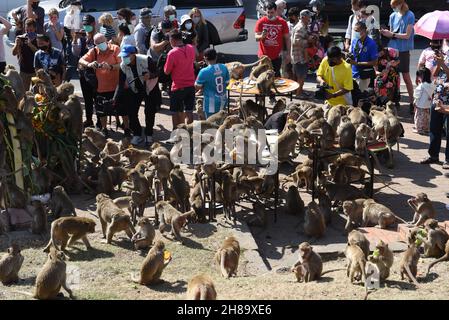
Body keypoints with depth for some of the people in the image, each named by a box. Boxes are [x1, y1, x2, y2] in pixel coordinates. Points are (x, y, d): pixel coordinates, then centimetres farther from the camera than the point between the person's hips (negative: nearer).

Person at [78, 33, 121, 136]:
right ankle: (104, 129, 34)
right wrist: (89, 64, -26)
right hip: (101, 86, 3)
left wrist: (110, 67, -32)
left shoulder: (115, 49, -8)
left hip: (116, 85, -3)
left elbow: (122, 65, -15)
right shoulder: (94, 52, 0)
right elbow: (81, 60, -5)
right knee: (101, 110, 14)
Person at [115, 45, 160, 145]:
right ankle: (137, 135, 11)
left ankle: (149, 135, 15)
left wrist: (150, 75, -39)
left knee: (149, 113, -1)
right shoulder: (123, 66, -14)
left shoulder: (145, 60, -26)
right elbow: (121, 83, -11)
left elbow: (156, 72, -17)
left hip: (150, 89, -3)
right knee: (131, 112, -4)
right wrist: (116, 98, -20)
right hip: (135, 91, 4)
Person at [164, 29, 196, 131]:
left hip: (178, 87, -5)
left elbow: (167, 71, -10)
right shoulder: (191, 49, -2)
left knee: (176, 112, 9)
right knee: (189, 111, 11)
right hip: (191, 85, 5)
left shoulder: (172, 53, -19)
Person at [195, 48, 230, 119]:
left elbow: (197, 87, -9)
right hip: (223, 100, 6)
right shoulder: (224, 67, -3)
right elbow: (227, 83, 7)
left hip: (211, 103, -5)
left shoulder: (204, 72, -19)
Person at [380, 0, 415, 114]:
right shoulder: (393, 16, 7)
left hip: (403, 50, -5)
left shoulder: (409, 16, -9)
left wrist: (392, 34, -14)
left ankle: (411, 102, 6)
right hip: (392, 49, 5)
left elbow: (407, 35, -11)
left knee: (406, 77, -1)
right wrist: (386, 33, -8)